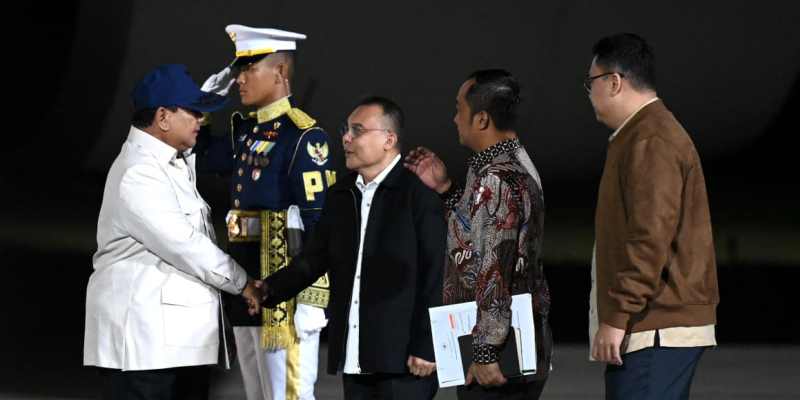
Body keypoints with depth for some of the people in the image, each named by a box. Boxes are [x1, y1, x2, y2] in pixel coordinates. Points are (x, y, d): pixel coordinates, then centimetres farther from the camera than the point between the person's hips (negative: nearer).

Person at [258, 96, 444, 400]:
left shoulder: (418, 195, -6)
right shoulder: (341, 195, 15)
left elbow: (434, 278, -9)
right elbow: (315, 258, 14)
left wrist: (426, 347, -13)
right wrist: (270, 289, -1)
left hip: (401, 356, -7)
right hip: (353, 358, 7)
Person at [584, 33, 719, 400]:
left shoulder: (649, 143, -14)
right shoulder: (645, 134, 20)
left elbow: (650, 238, -22)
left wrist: (616, 317, -21)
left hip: (654, 330, -11)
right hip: (670, 327, 11)